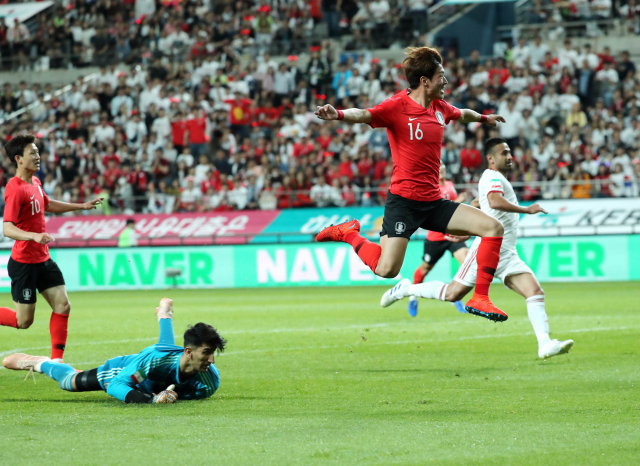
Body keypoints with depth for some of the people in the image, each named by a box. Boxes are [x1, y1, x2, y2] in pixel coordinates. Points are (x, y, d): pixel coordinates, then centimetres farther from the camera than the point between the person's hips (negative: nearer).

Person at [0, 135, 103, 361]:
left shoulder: (35, 182, 8)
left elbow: (48, 205, 29)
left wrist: (82, 206, 31)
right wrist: (34, 236, -44)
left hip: (43, 259, 8)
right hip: (23, 263, -8)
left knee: (62, 305, -1)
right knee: (23, 321, -2)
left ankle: (56, 359, 6)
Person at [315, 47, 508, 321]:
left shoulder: (440, 107, 10)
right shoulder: (397, 107, -12)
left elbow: (461, 114, 34)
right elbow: (363, 115, -30)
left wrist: (483, 118, 54)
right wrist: (338, 114, -52)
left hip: (434, 203, 7)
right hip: (403, 201, -7)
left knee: (493, 228, -2)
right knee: (386, 270, -18)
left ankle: (479, 299, 2)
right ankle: (348, 233, 10)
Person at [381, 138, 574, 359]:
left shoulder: (497, 179, 23)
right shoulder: (493, 177, -8)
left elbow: (477, 204, 36)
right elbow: (495, 201, -30)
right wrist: (527, 210, -25)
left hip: (507, 254, 9)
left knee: (535, 292, -9)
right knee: (453, 294, -7)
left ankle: (545, 344, -20)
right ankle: (407, 290, 13)